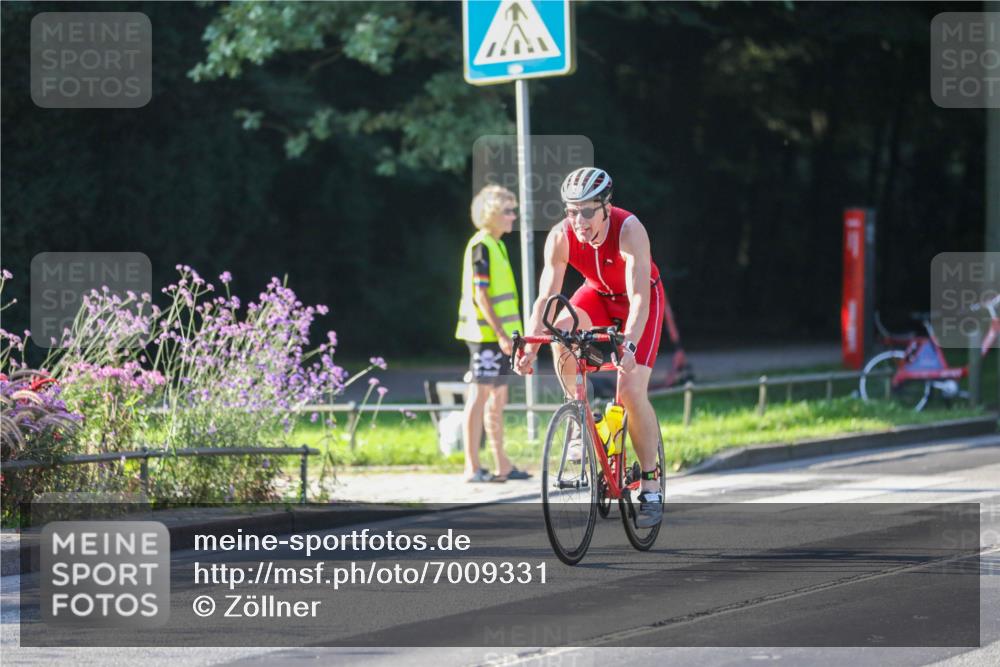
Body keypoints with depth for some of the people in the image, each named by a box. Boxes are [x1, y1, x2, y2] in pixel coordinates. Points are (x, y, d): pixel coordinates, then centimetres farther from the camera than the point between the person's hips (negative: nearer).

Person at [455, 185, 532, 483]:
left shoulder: (496, 245, 16)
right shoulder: (481, 246, -13)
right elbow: (480, 295, -18)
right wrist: (500, 333, -21)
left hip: (497, 335, 10)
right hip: (486, 334, -10)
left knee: (497, 397, 12)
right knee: (480, 396, -7)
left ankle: (502, 466, 17)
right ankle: (472, 467, -6)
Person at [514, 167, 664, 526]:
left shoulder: (629, 230, -35)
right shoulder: (560, 237, -25)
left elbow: (638, 297, -42)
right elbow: (545, 297, -25)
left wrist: (629, 345, -56)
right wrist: (529, 348, -38)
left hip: (640, 298, -4)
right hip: (599, 293, 4)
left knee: (631, 390, -17)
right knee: (561, 332, -30)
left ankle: (651, 486, -6)